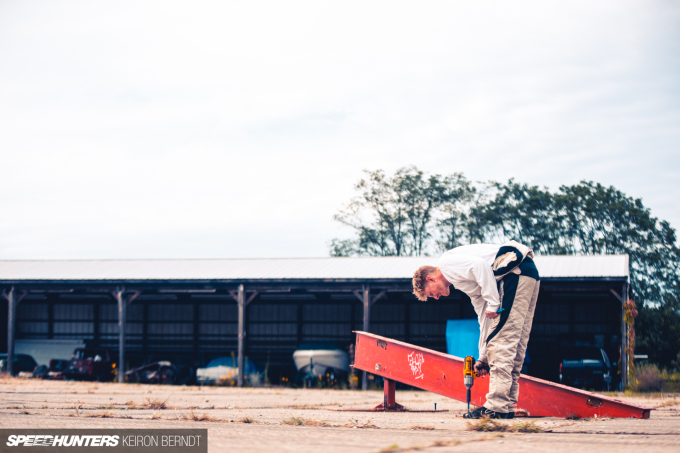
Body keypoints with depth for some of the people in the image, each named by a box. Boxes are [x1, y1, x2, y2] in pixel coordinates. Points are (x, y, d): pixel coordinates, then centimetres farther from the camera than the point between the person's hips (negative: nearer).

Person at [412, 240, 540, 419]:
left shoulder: (447, 262, 3)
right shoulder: (463, 283, 29)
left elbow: (479, 265, -17)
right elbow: (485, 318, 29)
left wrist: (492, 303, -16)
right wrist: (483, 357, 29)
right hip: (530, 275, 10)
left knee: (501, 339, -9)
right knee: (515, 343, 10)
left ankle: (498, 407, -11)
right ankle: (507, 405, 12)